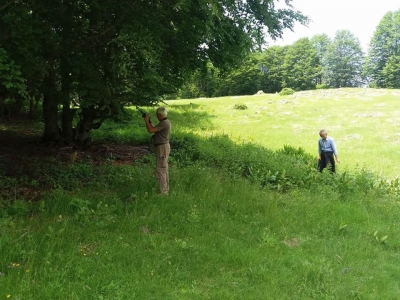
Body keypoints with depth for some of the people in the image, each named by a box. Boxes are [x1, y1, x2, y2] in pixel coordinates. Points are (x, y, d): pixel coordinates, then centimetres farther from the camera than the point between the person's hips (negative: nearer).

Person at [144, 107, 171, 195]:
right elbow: (154, 129, 21)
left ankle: (163, 191, -7)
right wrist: (149, 122, 14)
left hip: (162, 147, -11)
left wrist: (146, 121, -10)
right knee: (164, 169, 15)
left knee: (160, 170, -8)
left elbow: (151, 130, -24)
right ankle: (166, 190, 22)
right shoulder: (166, 122, 14)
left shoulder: (164, 123, -19)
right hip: (163, 147, 11)